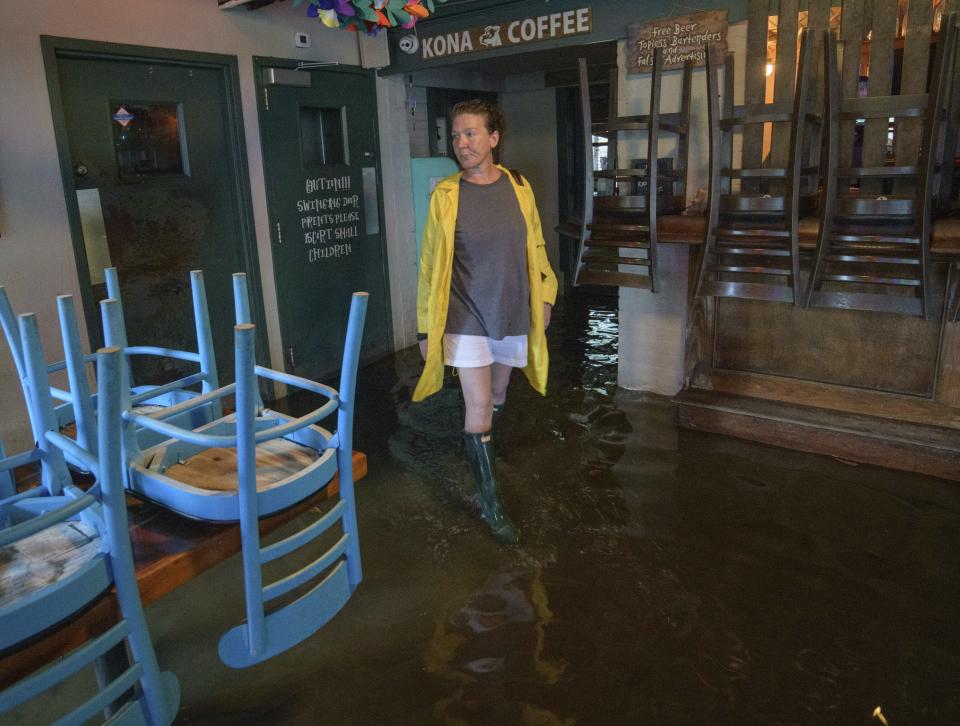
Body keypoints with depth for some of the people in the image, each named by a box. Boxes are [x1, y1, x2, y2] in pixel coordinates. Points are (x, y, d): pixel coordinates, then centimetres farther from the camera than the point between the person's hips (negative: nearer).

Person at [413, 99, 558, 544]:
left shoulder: (518, 187, 1)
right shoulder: (445, 195, -8)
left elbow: (535, 247, 10)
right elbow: (430, 265, -7)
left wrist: (544, 297, 7)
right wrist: (426, 328, -7)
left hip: (513, 314, 4)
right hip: (467, 319, -3)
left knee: (497, 395, 19)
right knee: (479, 406, -4)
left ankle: (480, 450, 48)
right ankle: (491, 504, 8)